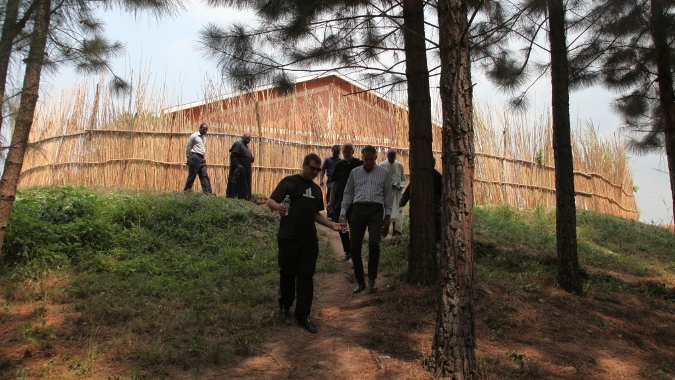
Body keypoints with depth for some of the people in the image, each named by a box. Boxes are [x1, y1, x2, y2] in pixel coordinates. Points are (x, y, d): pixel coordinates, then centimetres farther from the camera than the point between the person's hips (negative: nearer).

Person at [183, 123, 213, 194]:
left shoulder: (204, 137, 17)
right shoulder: (194, 136, -5)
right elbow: (188, 148, -2)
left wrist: (203, 157, 16)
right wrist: (188, 159, 1)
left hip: (201, 158, 7)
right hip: (195, 157, -7)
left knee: (204, 176, -2)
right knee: (192, 175, -3)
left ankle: (208, 192, -8)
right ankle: (186, 190, 9)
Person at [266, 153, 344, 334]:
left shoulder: (316, 189, 16)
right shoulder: (289, 182, -2)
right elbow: (270, 201, -11)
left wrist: (332, 225, 8)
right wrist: (278, 207, -35)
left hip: (309, 239, 4)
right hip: (288, 237, -4)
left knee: (306, 276, 2)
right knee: (287, 274, 6)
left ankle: (303, 315, 8)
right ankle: (284, 306, 29)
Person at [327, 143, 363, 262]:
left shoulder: (359, 165, -5)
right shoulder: (340, 165, 7)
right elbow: (335, 183, 12)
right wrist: (331, 200, 9)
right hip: (340, 198, 4)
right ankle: (347, 251, 20)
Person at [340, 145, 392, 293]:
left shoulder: (384, 173, 11)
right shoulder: (354, 172, 14)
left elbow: (388, 195, 11)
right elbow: (348, 193, 14)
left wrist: (388, 216, 7)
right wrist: (343, 213, 6)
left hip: (376, 210, -2)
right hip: (358, 209, 2)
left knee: (374, 244, -17)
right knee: (355, 247, 0)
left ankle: (372, 278, 4)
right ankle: (359, 281, 15)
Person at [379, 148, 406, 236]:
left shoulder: (399, 165, 5)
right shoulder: (382, 165, -1)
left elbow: (403, 179, 12)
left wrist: (401, 186, -9)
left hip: (396, 193, 2)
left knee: (396, 212, -1)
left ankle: (396, 232, 4)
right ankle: (383, 233, -1)